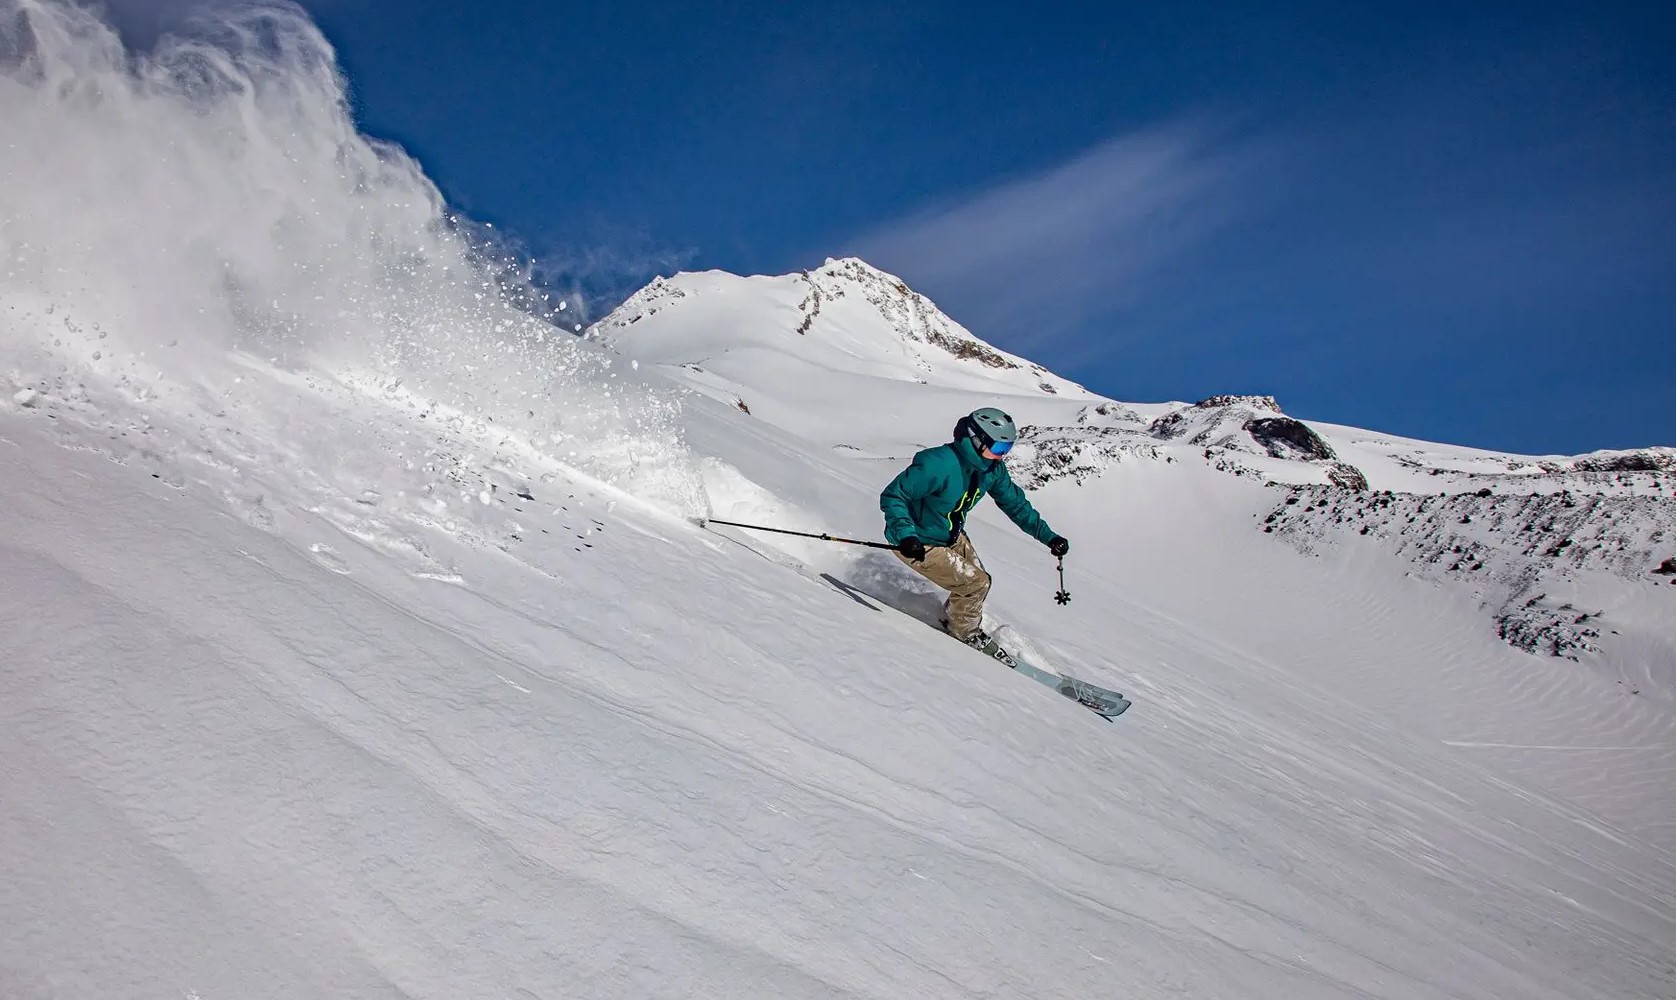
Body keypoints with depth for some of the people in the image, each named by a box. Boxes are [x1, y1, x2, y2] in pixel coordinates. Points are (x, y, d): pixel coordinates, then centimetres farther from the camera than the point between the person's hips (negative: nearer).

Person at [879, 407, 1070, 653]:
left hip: (953, 537, 8)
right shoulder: (939, 464, -34)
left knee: (979, 581, 11)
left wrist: (1048, 536, 4)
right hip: (919, 544, -8)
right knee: (974, 584, -9)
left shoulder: (992, 468, -8)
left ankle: (953, 617, 39)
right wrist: (906, 536, -43)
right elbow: (892, 496, -30)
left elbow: (1015, 503, 7)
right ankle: (966, 634, 18)